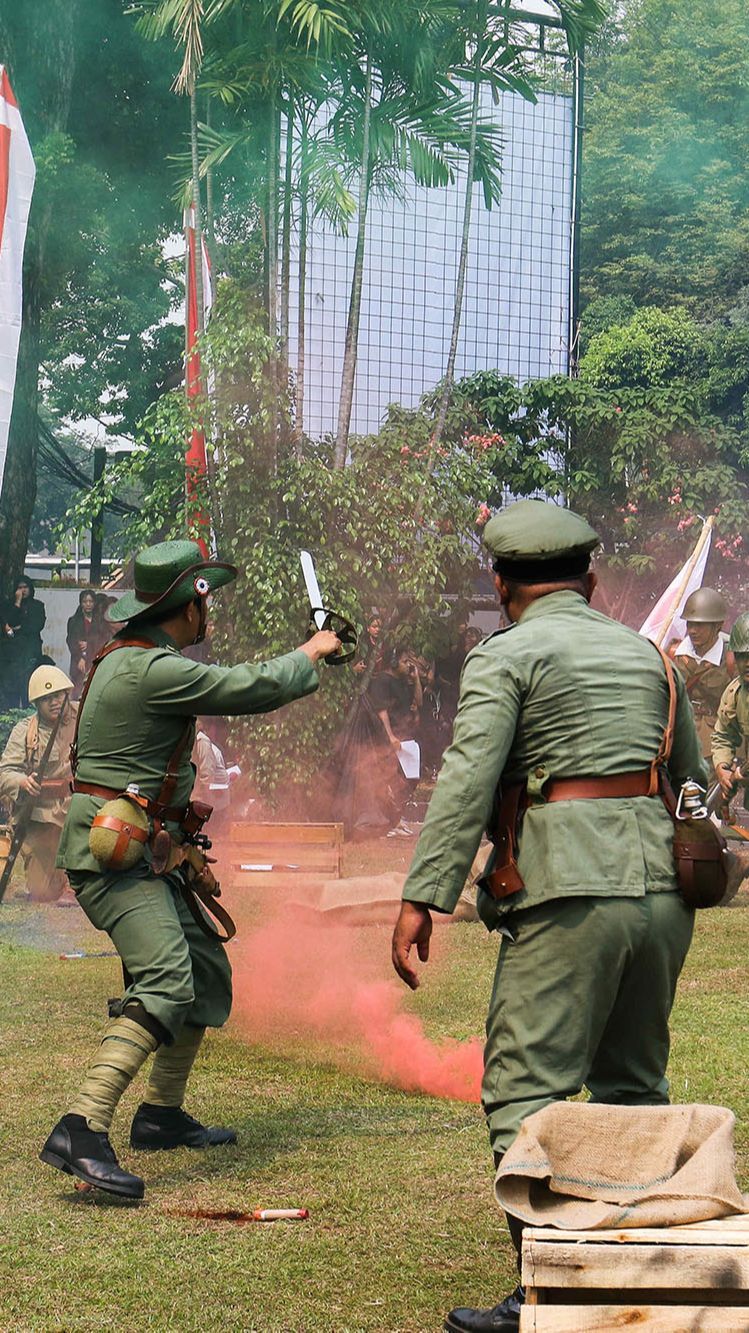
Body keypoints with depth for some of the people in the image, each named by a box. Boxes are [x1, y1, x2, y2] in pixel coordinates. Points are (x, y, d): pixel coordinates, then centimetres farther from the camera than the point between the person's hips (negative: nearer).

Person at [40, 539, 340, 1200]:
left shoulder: (134, 661, 14)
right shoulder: (151, 669, -18)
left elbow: (225, 685, 30)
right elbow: (256, 688, -14)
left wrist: (300, 662, 34)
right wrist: (309, 654, 4)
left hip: (145, 856, 11)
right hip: (115, 854, -11)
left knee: (209, 971, 19)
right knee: (166, 984, -23)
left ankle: (163, 1114, 28)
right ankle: (81, 1132, -31)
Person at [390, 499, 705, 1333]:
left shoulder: (507, 654, 0)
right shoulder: (647, 655, 19)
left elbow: (466, 780, -11)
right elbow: (692, 786, 23)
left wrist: (422, 897, -12)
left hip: (570, 894, -7)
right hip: (661, 888, 7)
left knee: (527, 1088, -5)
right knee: (634, 1086, 19)